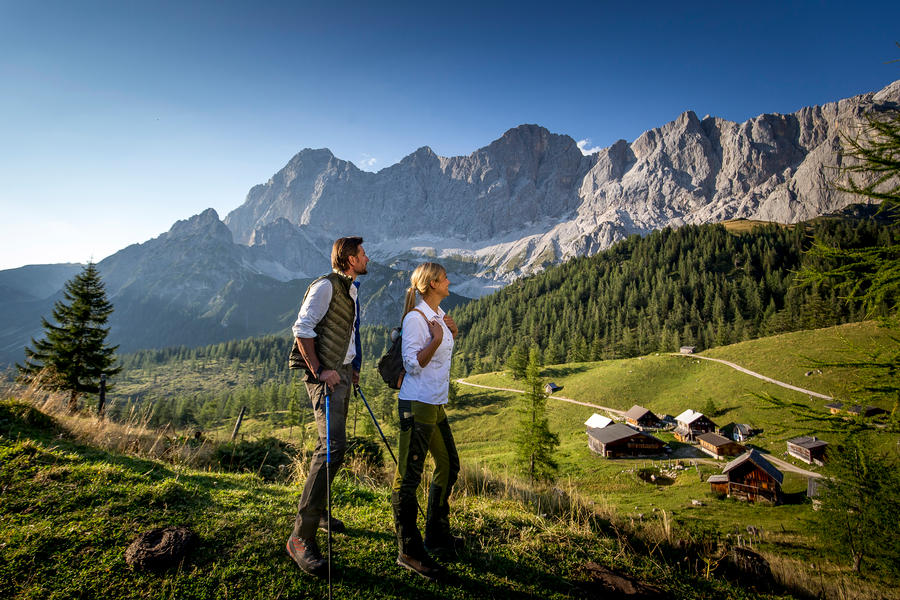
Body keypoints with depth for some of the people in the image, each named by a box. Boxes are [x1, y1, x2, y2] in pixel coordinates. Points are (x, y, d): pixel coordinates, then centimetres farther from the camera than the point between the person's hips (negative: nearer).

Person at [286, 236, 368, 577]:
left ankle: (318, 512, 32)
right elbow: (302, 328, -17)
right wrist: (319, 370, -21)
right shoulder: (326, 286, -11)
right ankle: (302, 537, -12)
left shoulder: (351, 290, 19)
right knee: (333, 445, -19)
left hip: (343, 372, 10)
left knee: (334, 444, 15)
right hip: (326, 375, -10)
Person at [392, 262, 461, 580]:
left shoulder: (440, 314, 12)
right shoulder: (415, 318, -14)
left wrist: (452, 334, 8)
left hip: (436, 404, 10)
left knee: (449, 465, 17)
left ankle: (437, 537, 32)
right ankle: (409, 551, 11)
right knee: (408, 476, -1)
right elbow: (413, 363, -18)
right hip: (417, 403, -10)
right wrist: (436, 339, -24)